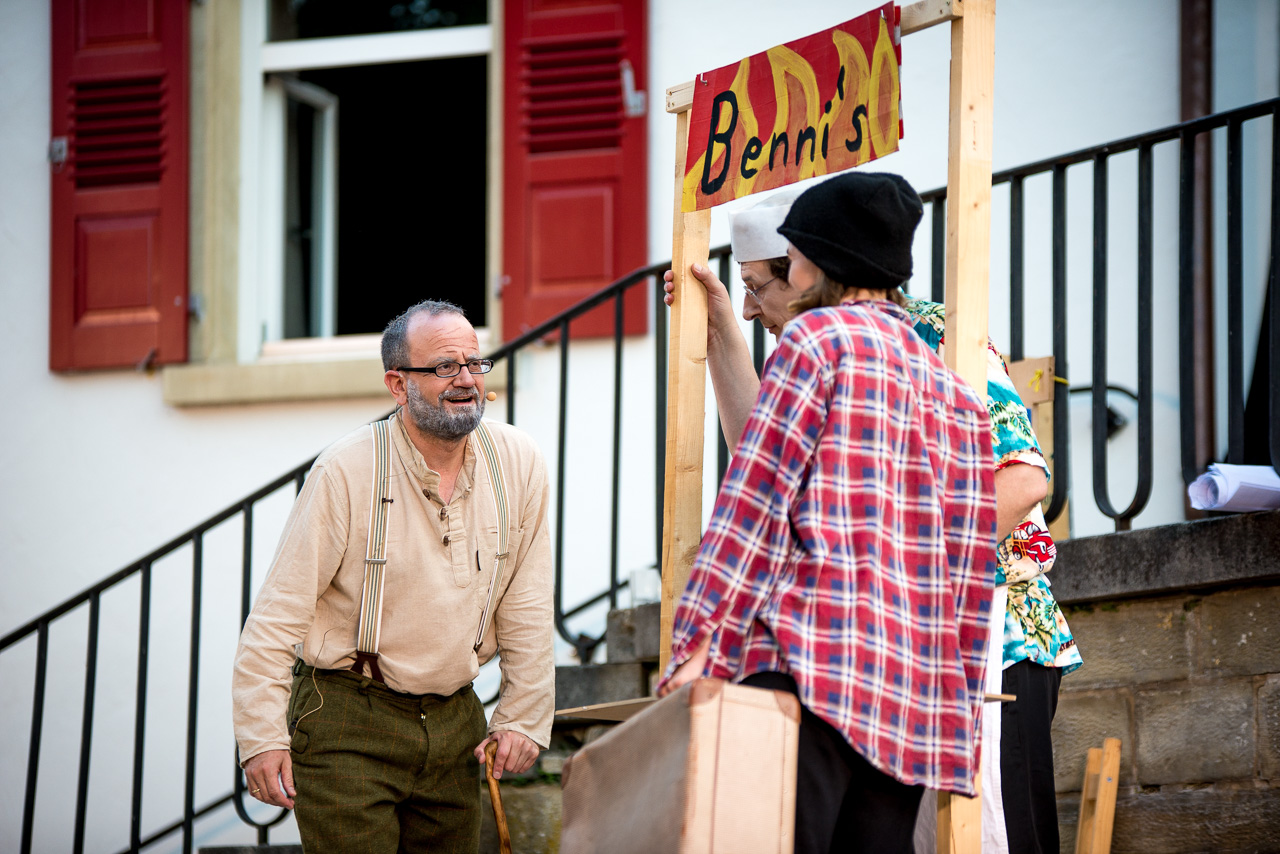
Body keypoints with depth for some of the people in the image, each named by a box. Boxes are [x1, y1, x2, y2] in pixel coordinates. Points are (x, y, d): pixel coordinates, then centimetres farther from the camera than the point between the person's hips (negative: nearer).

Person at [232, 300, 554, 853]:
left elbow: (526, 609, 6)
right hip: (347, 722, -5)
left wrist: (523, 718, 5)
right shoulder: (345, 473, -14)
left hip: (454, 720, 5)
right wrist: (261, 737, -17)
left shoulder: (517, 465, -1)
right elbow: (278, 614, -13)